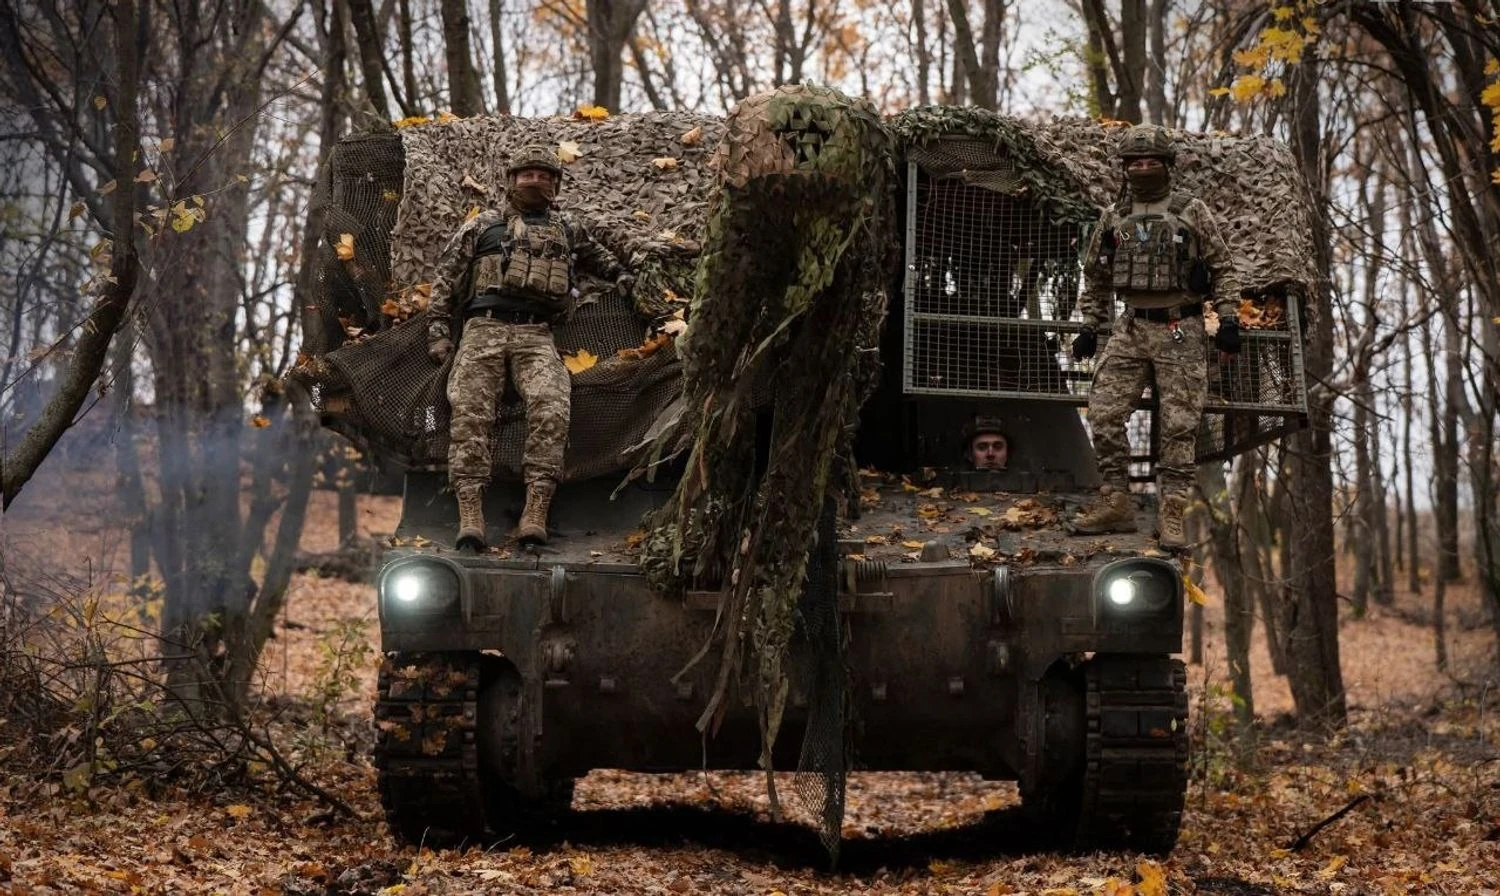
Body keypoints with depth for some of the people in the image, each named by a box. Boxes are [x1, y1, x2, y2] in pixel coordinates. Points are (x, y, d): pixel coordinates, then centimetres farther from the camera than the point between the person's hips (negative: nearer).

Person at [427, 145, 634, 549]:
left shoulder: (566, 230, 29)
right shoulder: (482, 225, 21)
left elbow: (596, 255, 49)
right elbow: (446, 278, 16)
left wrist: (620, 274, 28)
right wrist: (438, 330, 4)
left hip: (536, 335, 1)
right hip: (483, 329, -1)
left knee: (551, 409, -27)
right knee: (470, 412, -22)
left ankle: (536, 513, -36)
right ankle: (470, 516, -30)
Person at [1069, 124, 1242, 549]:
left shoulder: (1192, 212, 2)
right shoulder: (1113, 219, 12)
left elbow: (1223, 268, 3)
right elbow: (1095, 277, 20)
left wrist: (1228, 319, -6)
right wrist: (1089, 327, 14)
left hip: (1180, 330, -3)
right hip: (1130, 329, 4)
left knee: (1179, 426, -4)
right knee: (1105, 414, -5)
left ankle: (1171, 514, -1)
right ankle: (1115, 503, 4)